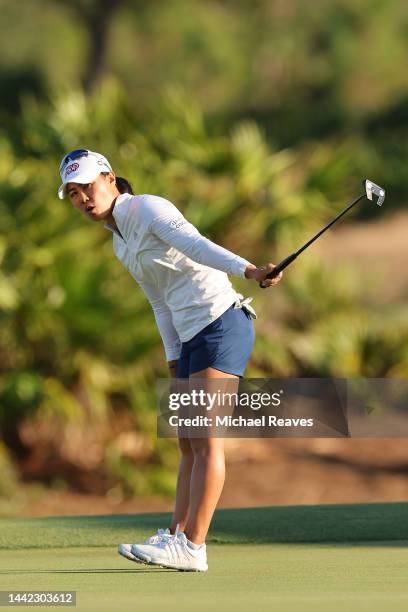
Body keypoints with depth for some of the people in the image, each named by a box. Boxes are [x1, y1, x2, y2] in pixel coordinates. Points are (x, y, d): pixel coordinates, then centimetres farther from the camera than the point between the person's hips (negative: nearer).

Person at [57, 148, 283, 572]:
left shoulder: (149, 208, -7)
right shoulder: (120, 243, 19)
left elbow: (197, 245, -23)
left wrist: (248, 270, -38)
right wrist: (175, 362, 15)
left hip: (221, 323, -10)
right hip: (192, 338, 10)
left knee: (205, 438, -13)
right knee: (189, 444, 12)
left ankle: (192, 547, -17)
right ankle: (176, 536, 16)